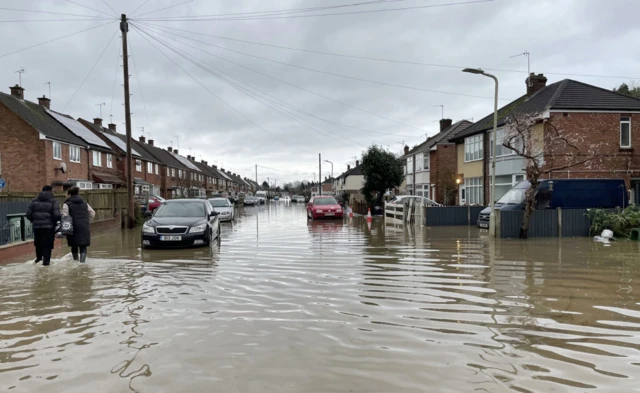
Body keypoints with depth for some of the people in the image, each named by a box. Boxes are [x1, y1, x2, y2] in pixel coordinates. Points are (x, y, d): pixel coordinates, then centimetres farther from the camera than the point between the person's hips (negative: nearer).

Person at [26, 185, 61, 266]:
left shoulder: (34, 201, 8)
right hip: (49, 226, -4)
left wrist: (34, 221, 16)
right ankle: (46, 260, 3)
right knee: (47, 244, 3)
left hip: (37, 226, 4)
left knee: (38, 242, 22)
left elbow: (28, 214, 2)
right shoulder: (54, 201, -5)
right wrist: (54, 222, 3)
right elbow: (57, 215, -16)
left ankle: (38, 257, 36)